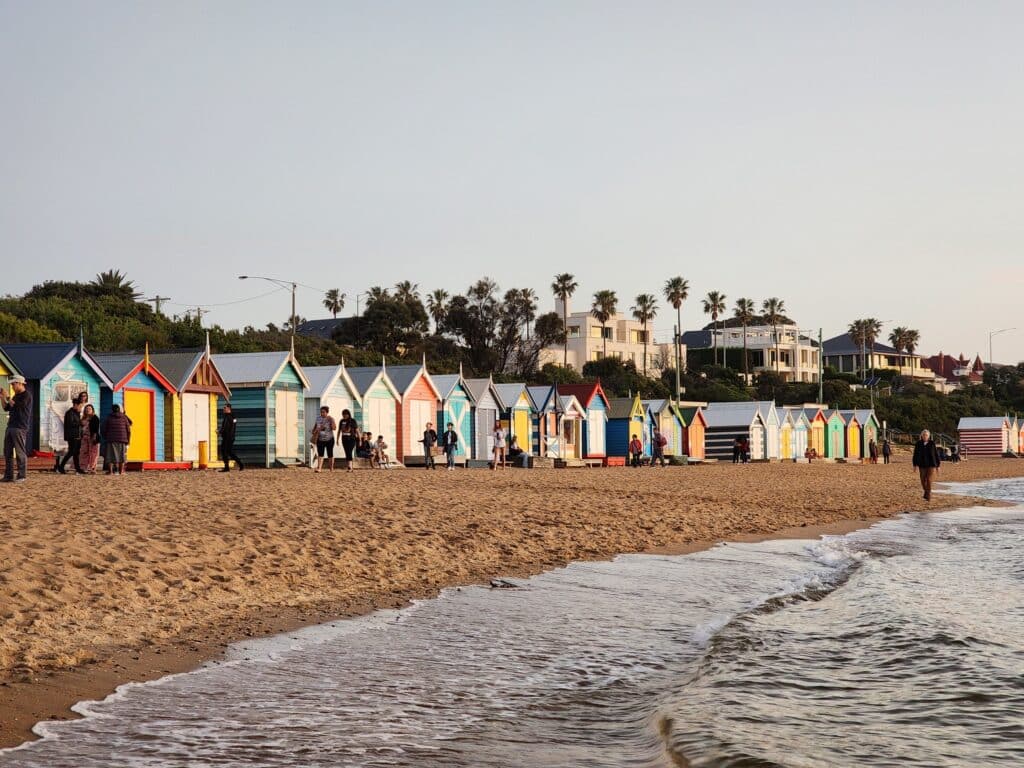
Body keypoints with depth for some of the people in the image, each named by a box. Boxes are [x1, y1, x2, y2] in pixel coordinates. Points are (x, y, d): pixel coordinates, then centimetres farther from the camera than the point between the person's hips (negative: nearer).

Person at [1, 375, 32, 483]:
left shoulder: (26, 395, -5)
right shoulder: (16, 396, 20)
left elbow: (16, 406, -15)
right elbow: (6, 408, 21)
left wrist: (7, 396, -9)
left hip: (20, 428, -8)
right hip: (10, 427, 8)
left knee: (20, 453, -7)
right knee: (7, 453, 5)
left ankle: (21, 476, -6)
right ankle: (8, 476, 8)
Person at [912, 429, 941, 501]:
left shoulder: (932, 443, -2)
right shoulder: (918, 444, 0)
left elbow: (936, 454, 2)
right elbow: (915, 455, -2)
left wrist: (937, 466, 3)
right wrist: (915, 465, -11)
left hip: (931, 465, -2)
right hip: (922, 465, 2)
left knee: (929, 480, -12)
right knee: (923, 481, 8)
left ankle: (928, 497, -6)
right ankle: (926, 491, 36)